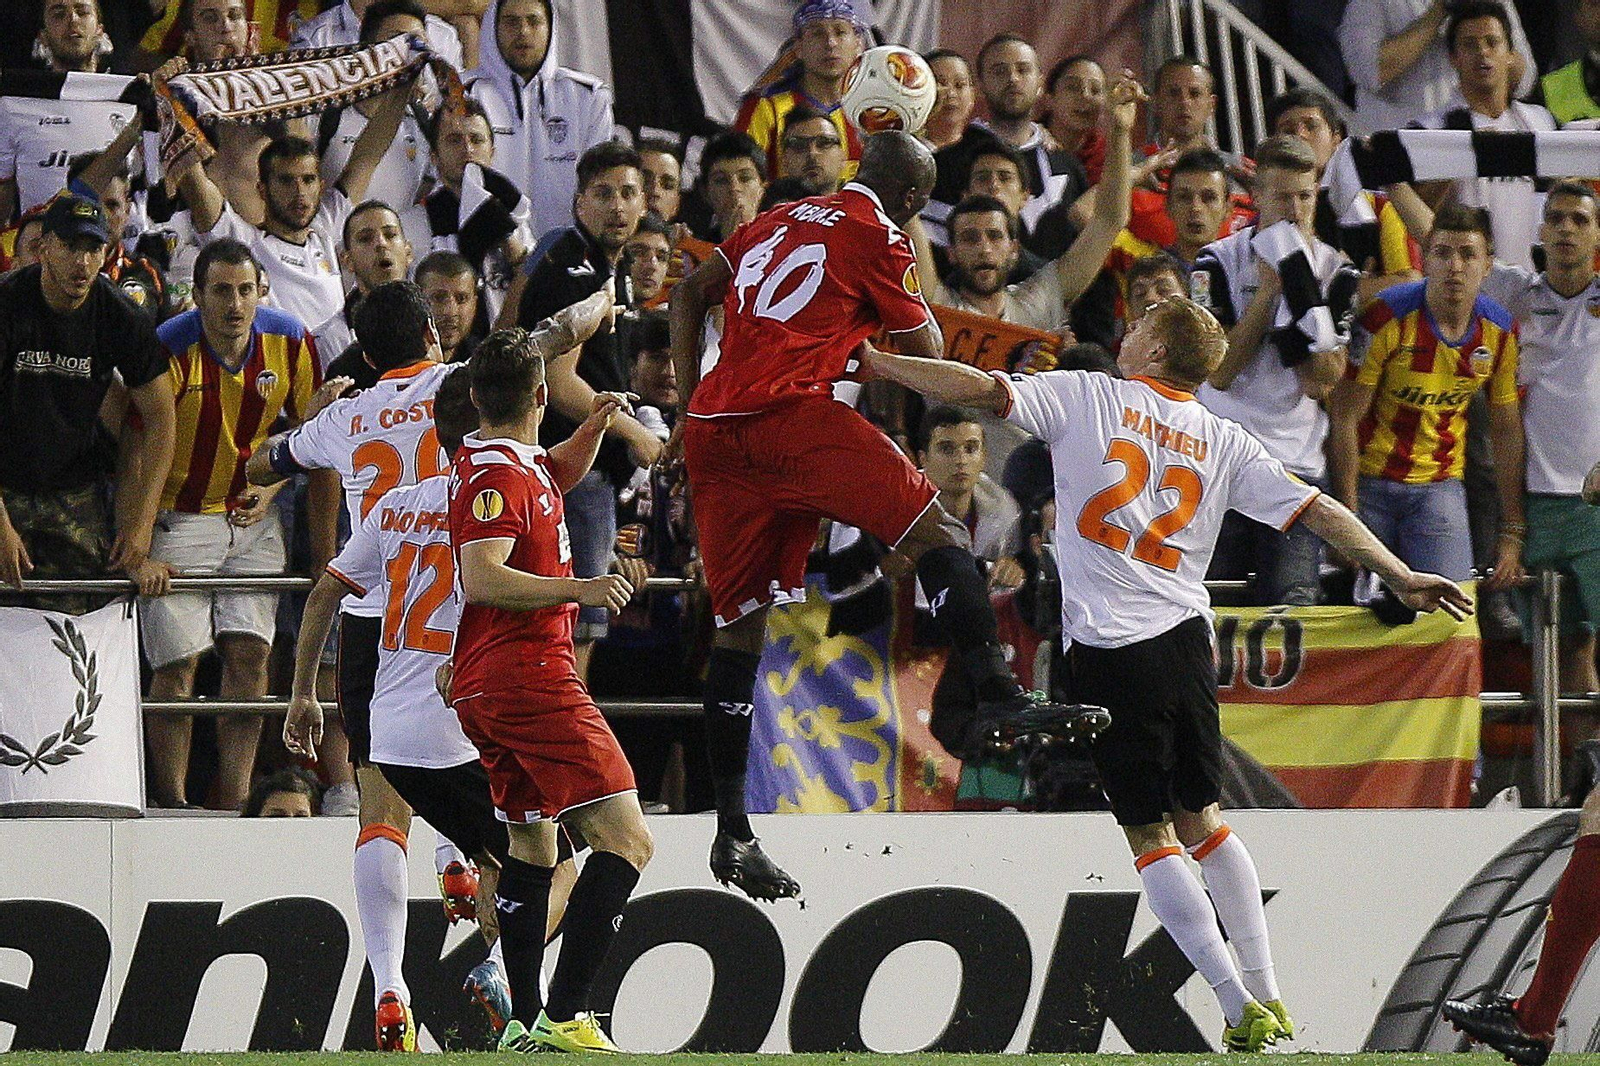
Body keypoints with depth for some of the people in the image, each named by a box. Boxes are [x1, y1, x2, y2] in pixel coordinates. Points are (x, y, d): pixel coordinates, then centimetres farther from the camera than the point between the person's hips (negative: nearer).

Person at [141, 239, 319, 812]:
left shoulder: (289, 341, -7)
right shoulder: (170, 349, -19)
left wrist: (273, 487, -5)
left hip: (252, 515, 4)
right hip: (178, 518, -4)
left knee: (250, 654, -2)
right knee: (178, 662, -7)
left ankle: (234, 802, 2)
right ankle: (171, 804, 0)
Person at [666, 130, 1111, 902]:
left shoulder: (780, 221, 25)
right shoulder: (880, 238, 4)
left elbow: (690, 293, 27)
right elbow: (926, 353, 12)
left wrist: (689, 408, 26)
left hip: (712, 425, 7)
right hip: (792, 412, -7)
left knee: (738, 619, 11)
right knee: (935, 533, -7)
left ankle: (731, 832, 11)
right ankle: (998, 697, -26)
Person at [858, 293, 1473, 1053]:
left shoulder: (1086, 397, 0)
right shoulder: (1224, 442, 9)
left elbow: (978, 388, -5)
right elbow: (1320, 513, 7)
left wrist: (868, 360, 4)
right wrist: (1401, 577, 15)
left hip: (1109, 648, -4)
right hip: (1185, 639, 4)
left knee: (1150, 835, 1)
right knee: (1202, 819, 18)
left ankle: (1241, 1009, -6)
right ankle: (1268, 997, 15)